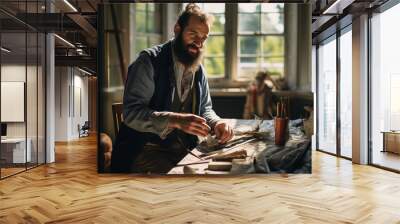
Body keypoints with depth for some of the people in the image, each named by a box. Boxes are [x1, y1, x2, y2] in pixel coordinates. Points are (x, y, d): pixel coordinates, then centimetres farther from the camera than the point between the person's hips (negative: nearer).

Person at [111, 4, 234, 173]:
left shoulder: (199, 69, 10)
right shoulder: (149, 61, -11)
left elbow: (205, 108, 16)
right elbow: (131, 112, -19)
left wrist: (216, 123, -8)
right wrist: (176, 120, -32)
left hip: (185, 149, 6)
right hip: (145, 150, -6)